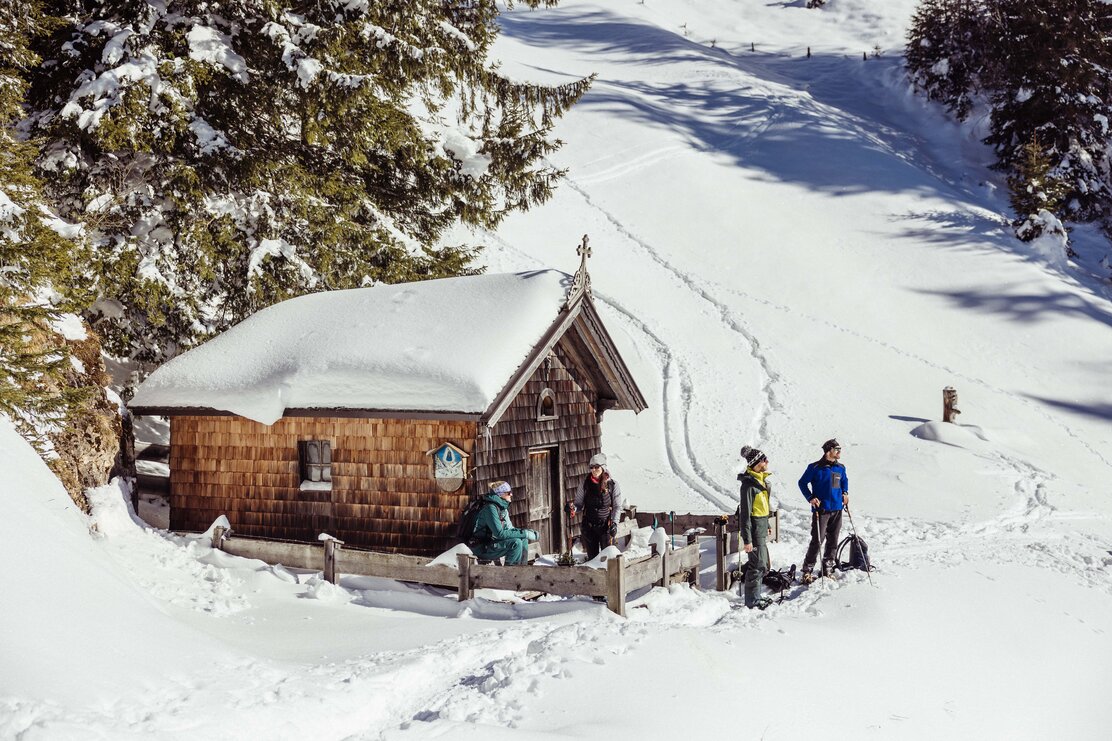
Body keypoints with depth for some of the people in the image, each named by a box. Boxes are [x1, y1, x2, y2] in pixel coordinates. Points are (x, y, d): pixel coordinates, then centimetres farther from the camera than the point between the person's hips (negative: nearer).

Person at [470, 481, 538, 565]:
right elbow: (500, 534, -25)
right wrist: (524, 533, -23)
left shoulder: (503, 508, 9)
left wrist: (525, 531, -4)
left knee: (523, 540, 6)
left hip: (492, 543, 10)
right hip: (482, 549, -10)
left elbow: (509, 529, 14)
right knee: (516, 542, -23)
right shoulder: (490, 508, -20)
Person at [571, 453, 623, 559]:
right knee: (592, 557, 8)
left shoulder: (612, 484, -3)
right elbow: (579, 503, 7)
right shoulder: (585, 483, 1)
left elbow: (617, 507, 2)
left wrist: (614, 523, -10)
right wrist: (574, 509, -15)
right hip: (589, 526, 2)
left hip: (606, 526, -2)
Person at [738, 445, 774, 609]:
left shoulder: (761, 479, 9)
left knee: (763, 565, 16)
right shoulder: (749, 484, -20)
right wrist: (747, 540, -20)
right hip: (754, 526, -10)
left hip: (762, 526, 10)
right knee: (758, 565, -4)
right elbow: (745, 513, -20)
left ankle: (755, 596, 28)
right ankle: (752, 601, 6)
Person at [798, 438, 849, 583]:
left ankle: (827, 569, 19)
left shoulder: (840, 468, 9)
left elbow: (844, 480, 28)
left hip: (837, 509, 6)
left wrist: (845, 493, 10)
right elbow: (802, 483, -1)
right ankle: (807, 571, -2)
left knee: (833, 541, 9)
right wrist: (810, 498, -11)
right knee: (817, 541, -9)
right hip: (821, 509, -6)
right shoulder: (815, 468, -8)